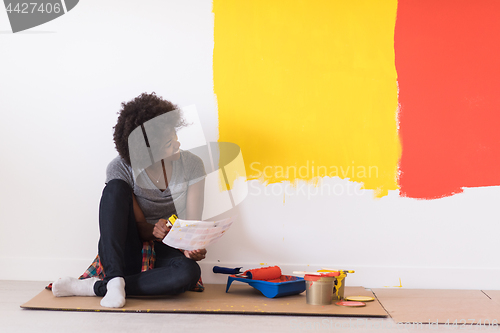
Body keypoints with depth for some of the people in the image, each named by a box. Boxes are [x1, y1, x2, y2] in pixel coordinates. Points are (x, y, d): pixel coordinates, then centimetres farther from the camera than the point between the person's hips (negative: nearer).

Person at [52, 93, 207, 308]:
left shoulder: (191, 165, -7)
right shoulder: (120, 169, -11)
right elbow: (139, 225, -11)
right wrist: (153, 231, -35)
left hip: (166, 251, 1)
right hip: (123, 259, -1)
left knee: (189, 273, -37)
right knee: (115, 188, -26)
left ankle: (95, 287, -25)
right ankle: (115, 281, -35)